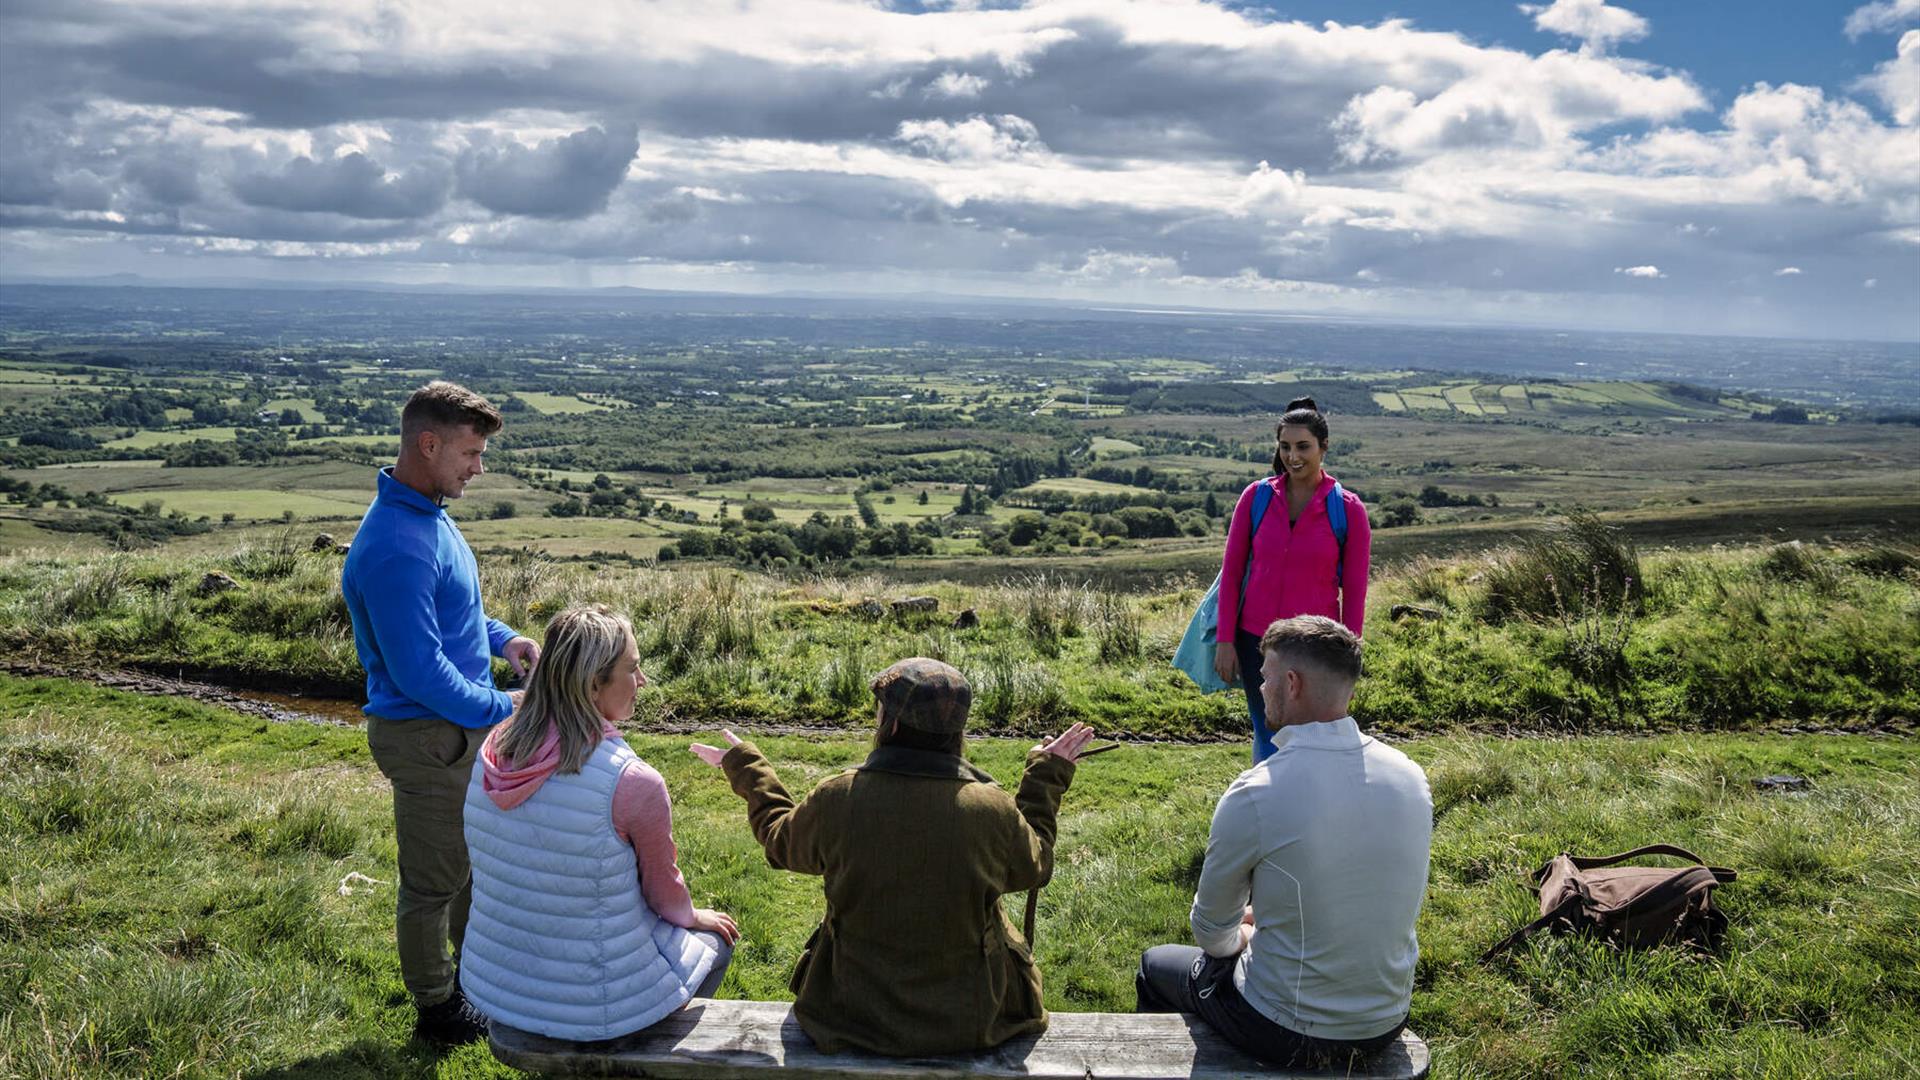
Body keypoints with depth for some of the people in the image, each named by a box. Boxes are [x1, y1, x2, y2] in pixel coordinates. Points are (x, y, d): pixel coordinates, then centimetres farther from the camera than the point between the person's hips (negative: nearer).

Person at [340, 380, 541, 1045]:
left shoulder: (429, 514, 5)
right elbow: (418, 671, -27)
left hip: (463, 723, 10)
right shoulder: (396, 547, -28)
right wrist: (502, 710, -19)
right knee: (433, 878, 8)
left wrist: (503, 639, 4)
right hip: (425, 735, -10)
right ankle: (437, 1010, 26)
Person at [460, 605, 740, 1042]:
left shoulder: (493, 751, -7)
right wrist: (692, 916, 14)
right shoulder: (632, 781, -26)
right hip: (593, 1002, -6)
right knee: (716, 938, 24)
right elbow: (664, 891, -9)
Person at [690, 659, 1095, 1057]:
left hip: (857, 1012, 0)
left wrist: (744, 769, 18)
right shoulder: (992, 809, -20)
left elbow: (779, 841, 2)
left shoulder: (835, 800, -20)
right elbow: (1033, 868, 1)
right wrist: (1048, 775, 12)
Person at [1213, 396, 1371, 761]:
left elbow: (1354, 591, -2)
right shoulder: (1256, 496, -1)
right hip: (1256, 642, 2)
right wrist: (1225, 640, 0)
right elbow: (1231, 570, 3)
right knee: (1267, 739, 12)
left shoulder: (1348, 509, -6)